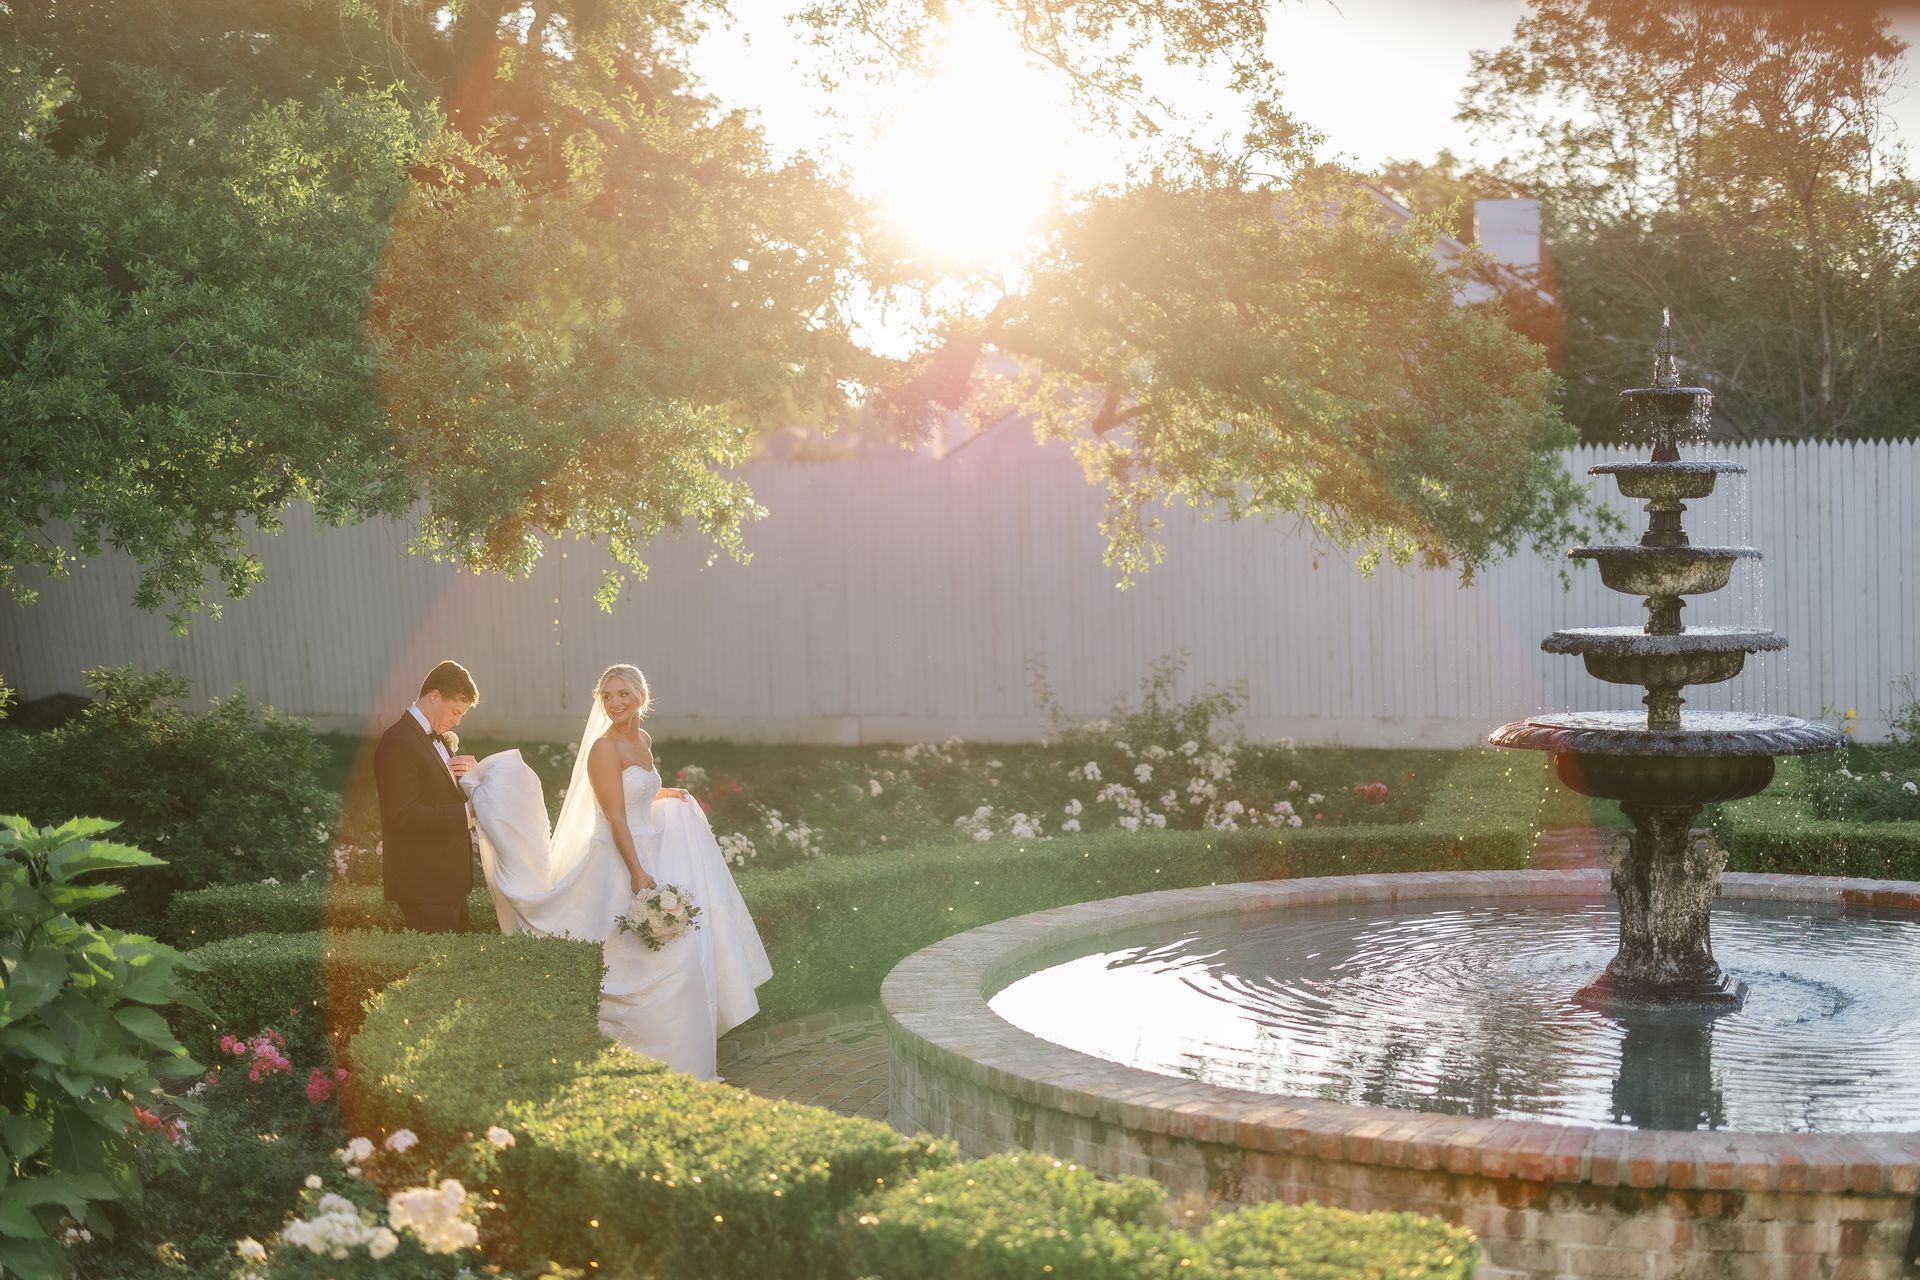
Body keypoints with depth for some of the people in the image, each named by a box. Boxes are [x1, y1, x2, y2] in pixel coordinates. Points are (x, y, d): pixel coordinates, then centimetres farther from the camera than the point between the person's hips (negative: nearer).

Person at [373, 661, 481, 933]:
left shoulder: (438, 738, 15)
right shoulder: (398, 742, -15)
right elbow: (406, 815, -22)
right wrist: (468, 813, -22)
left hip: (449, 879, 9)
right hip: (423, 884, -9)